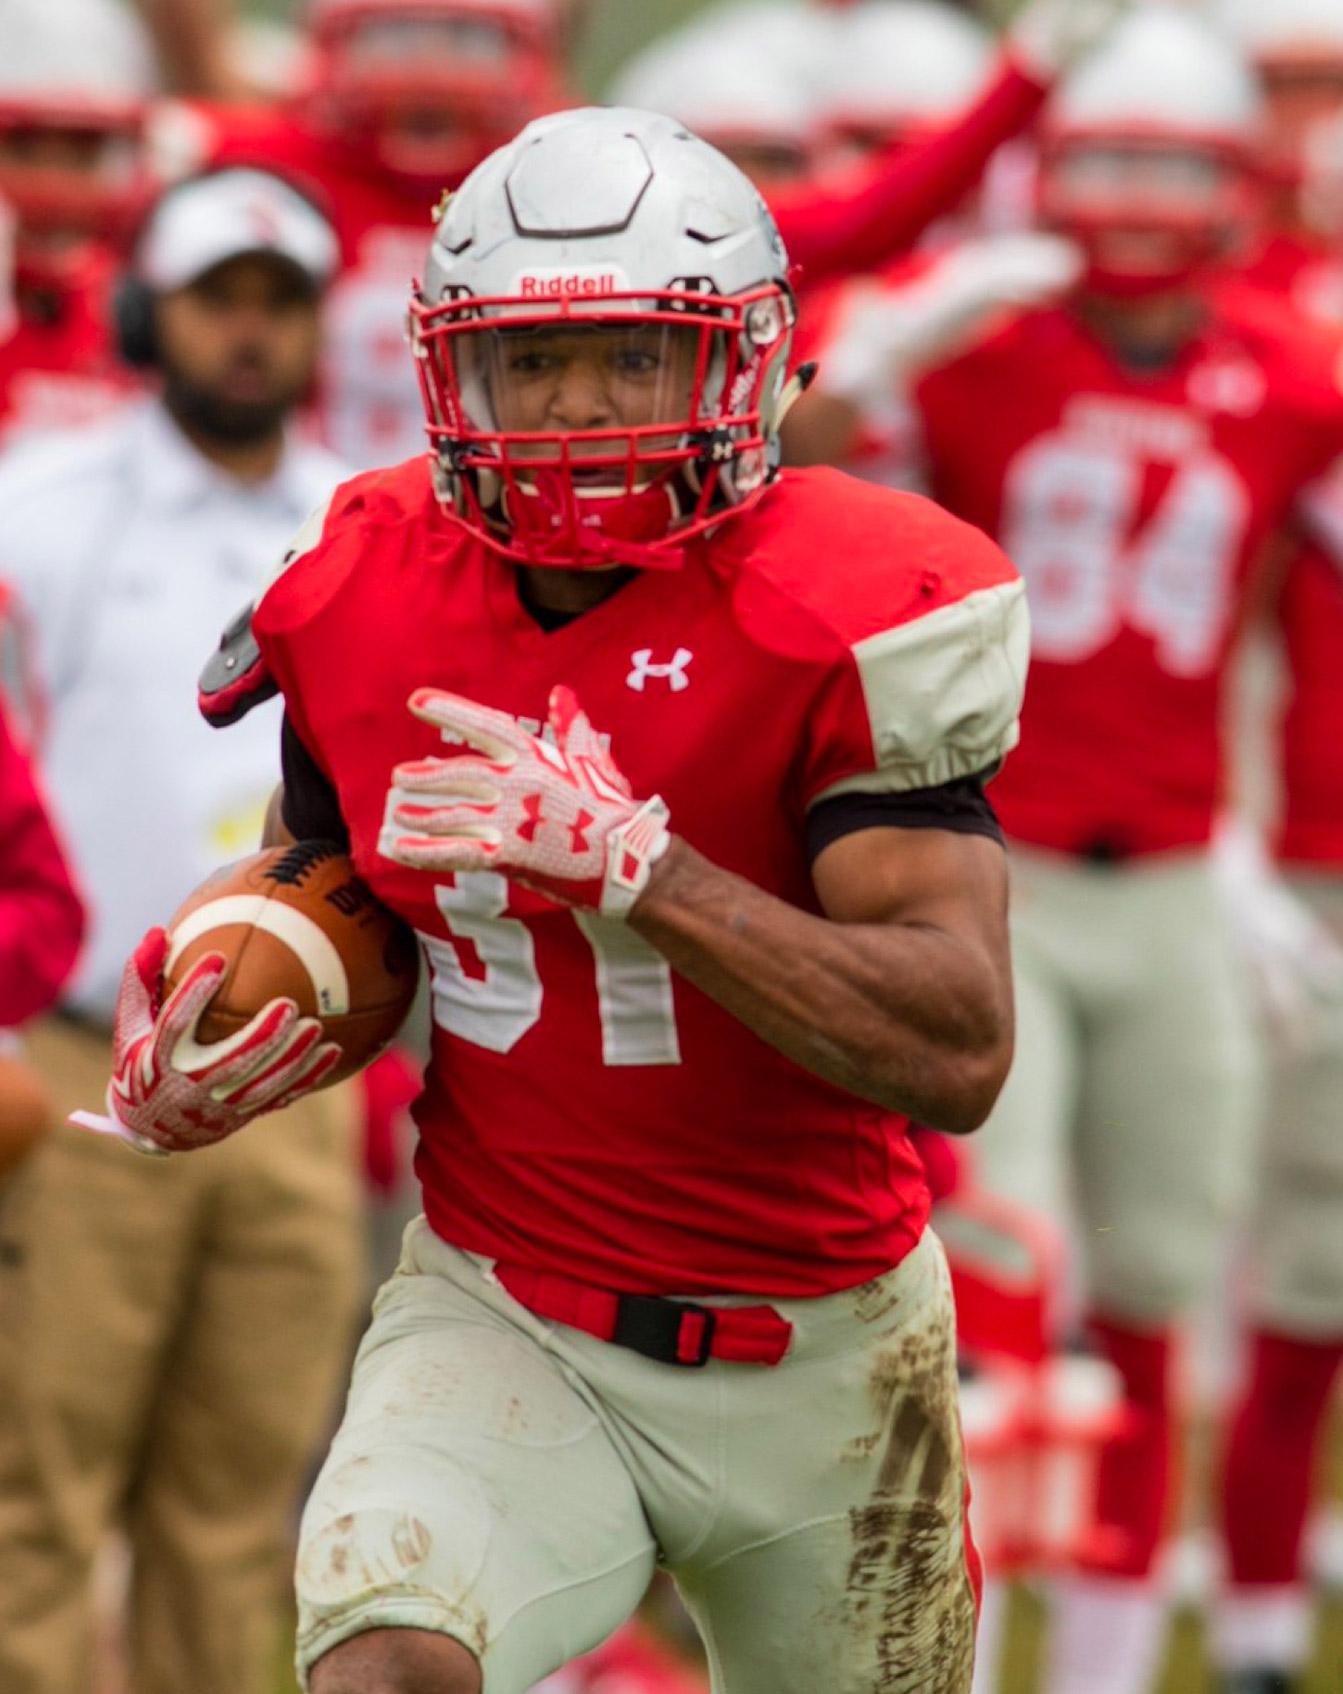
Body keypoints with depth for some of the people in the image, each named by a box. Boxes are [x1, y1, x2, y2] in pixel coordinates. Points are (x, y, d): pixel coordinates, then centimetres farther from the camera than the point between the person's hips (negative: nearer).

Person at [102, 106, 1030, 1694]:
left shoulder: (840, 620, -18)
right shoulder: (369, 603, -5)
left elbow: (956, 1055, -26)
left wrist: (629, 862, -33)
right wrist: (186, 1054, -7)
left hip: (812, 1351, -1)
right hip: (503, 1317, 1)